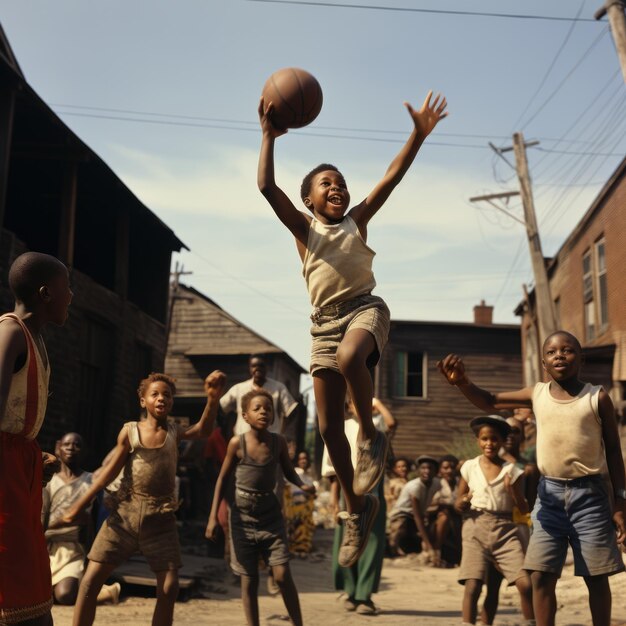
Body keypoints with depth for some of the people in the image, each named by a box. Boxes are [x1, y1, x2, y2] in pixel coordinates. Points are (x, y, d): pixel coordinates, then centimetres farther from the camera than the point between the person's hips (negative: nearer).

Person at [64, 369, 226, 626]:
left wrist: (213, 398, -31)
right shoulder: (130, 431, 0)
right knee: (90, 580, -4)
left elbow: (202, 430, -14)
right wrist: (80, 504, 2)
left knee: (169, 587, 0)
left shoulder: (174, 432, 4)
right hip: (125, 513, -1)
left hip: (161, 519, 1)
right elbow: (111, 469, 5)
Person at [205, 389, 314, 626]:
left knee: (282, 575, -5)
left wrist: (303, 485, -13)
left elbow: (288, 472, 9)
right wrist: (213, 516, -3)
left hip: (271, 515, 1)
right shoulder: (237, 443, -11)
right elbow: (223, 478, 0)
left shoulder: (278, 441, -6)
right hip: (243, 517, -1)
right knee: (249, 580, 5)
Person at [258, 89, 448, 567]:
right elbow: (267, 187, -3)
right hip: (325, 322, 2)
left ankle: (372, 436, -15)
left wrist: (418, 135, -2)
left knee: (350, 357, -39)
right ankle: (358, 507, 14)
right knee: (329, 426, -1)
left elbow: (391, 177, 5)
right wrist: (270, 137, -6)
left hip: (365, 307, -2)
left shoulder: (357, 220, 12)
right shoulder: (303, 227, 9)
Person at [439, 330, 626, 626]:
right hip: (550, 493, 3)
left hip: (589, 494, -2)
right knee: (541, 576, 0)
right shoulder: (537, 394, 5)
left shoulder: (598, 397, -2)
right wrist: (462, 382, -10)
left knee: (596, 578, 5)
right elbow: (489, 402, 11)